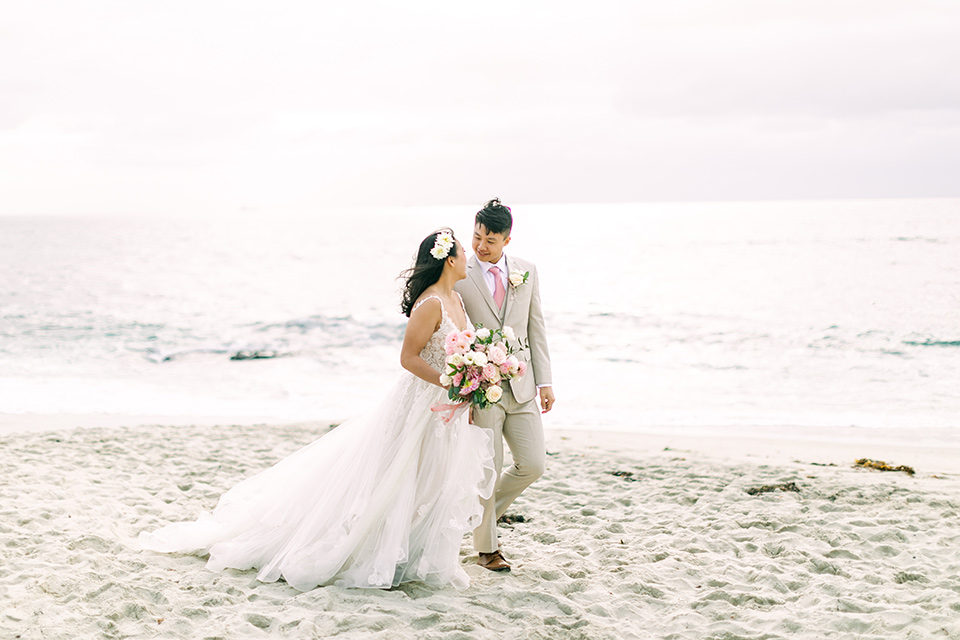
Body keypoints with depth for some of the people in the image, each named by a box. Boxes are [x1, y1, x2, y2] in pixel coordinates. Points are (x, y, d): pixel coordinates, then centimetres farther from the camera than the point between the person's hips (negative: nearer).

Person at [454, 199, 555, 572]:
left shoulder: (526, 271, 7)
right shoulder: (458, 277, -5)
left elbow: (536, 328, 9)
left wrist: (544, 381, 4)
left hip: (521, 386, 4)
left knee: (533, 464, 3)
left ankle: (485, 510, 29)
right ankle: (486, 547, 19)